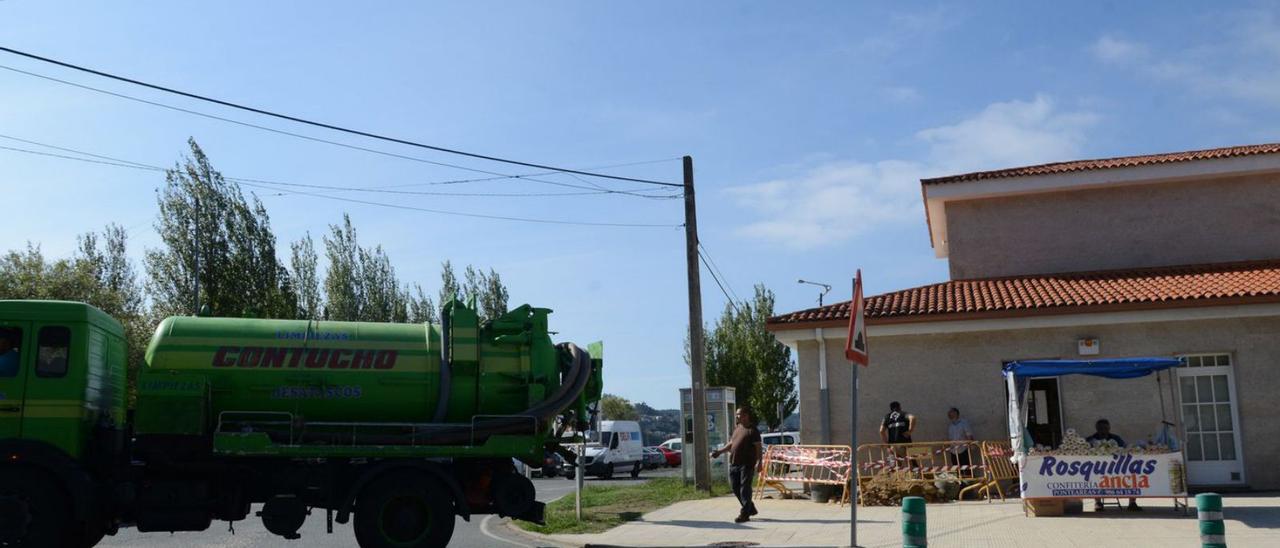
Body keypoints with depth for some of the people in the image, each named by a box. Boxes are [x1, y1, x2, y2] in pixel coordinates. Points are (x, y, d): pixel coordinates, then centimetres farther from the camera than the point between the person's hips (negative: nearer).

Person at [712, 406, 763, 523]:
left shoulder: (752, 430, -7)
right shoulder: (737, 429, 17)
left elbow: (758, 447, -12)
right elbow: (730, 444, 23)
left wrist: (758, 462, -21)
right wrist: (719, 452, 13)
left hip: (747, 464, -8)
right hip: (734, 463, 8)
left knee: (745, 488, -5)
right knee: (735, 487, 11)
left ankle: (744, 514, 2)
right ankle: (751, 509, 26)